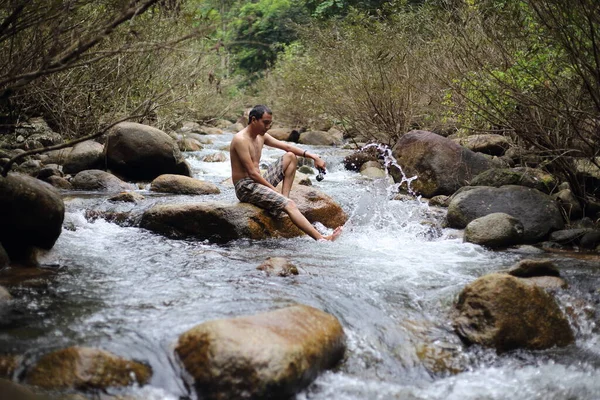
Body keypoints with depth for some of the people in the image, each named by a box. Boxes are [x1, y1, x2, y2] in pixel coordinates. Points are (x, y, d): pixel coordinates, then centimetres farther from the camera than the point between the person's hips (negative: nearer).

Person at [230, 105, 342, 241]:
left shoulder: (261, 136, 10)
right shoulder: (241, 139, -18)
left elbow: (287, 146, 13)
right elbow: (252, 173, -21)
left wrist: (312, 156, 2)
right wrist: (275, 190, -17)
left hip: (259, 182, 10)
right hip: (245, 187, -10)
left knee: (290, 156, 10)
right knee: (289, 205, -26)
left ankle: (284, 198, -2)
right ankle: (321, 239, -36)